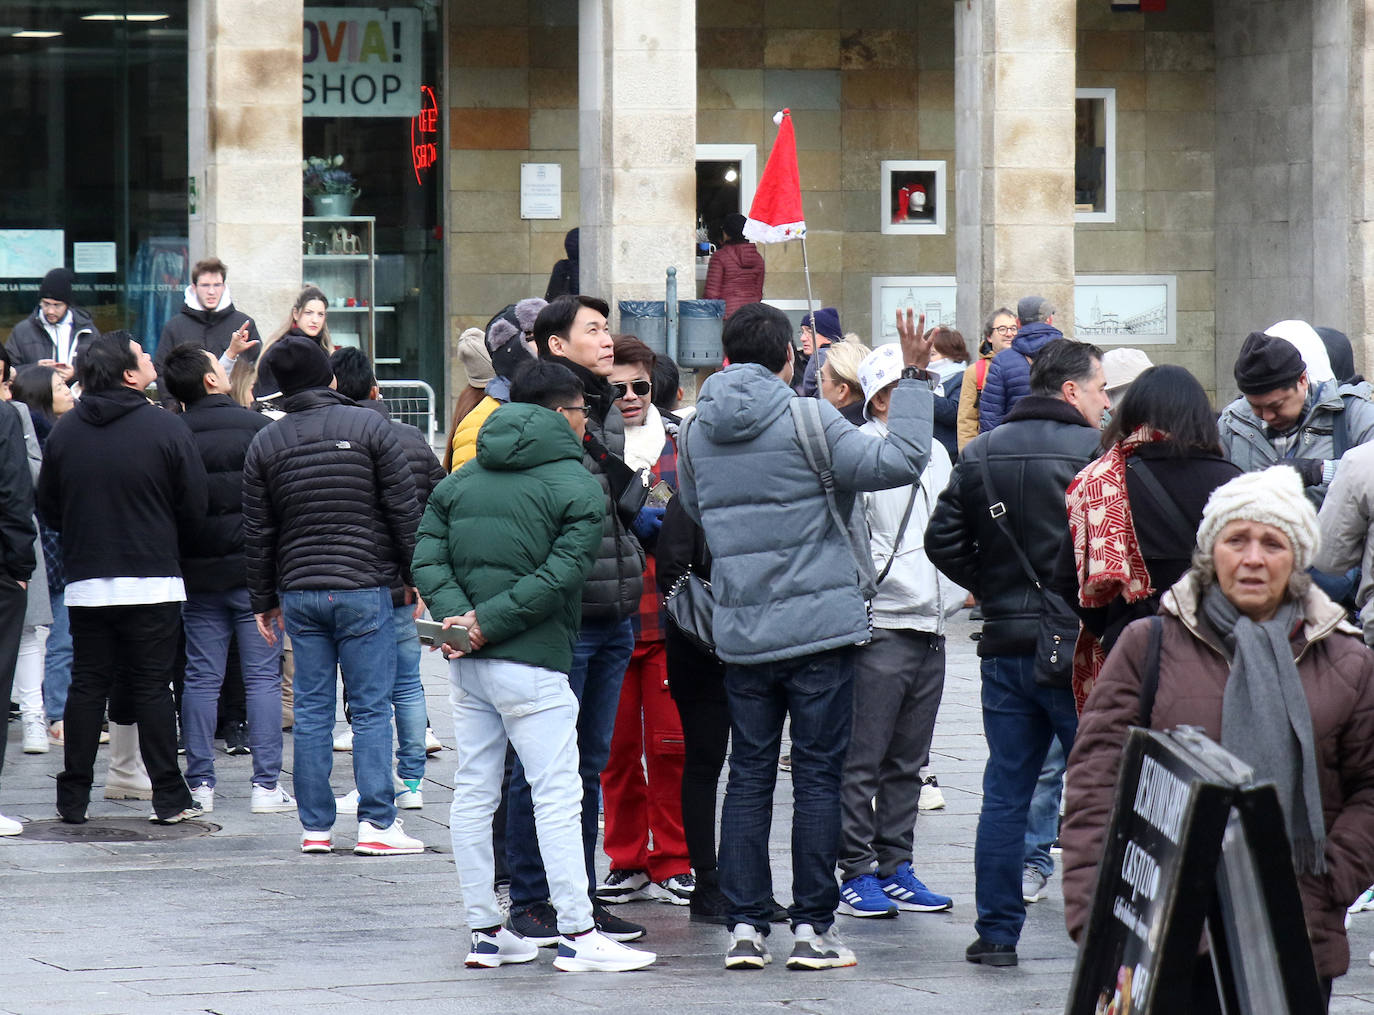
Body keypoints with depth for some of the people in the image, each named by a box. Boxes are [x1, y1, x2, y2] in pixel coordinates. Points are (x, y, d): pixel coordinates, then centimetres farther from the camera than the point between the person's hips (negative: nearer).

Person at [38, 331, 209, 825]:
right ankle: (169, 797, 2)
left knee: (87, 686, 9)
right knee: (153, 687, 2)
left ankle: (73, 798, 8)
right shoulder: (166, 428, -9)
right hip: (153, 580, -3)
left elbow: (48, 509, 7)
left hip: (85, 581, 3)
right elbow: (195, 506, -6)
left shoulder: (65, 431, 1)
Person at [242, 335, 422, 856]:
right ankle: (377, 824, -5)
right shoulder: (369, 426, -4)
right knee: (371, 708, -1)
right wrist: (414, 575, 4)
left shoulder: (265, 443, 5)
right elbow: (403, 509, -5)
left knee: (311, 710, 7)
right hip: (364, 586, -3)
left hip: (299, 592, 3)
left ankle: (314, 826, 8)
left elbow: (258, 533, 8)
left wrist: (264, 599, 16)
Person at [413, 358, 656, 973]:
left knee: (474, 793, 10)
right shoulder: (576, 485, -4)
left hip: (468, 665, 7)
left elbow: (428, 558, 4)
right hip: (531, 665, -6)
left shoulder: (462, 479, 14)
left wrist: (458, 615, -7)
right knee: (558, 795, -3)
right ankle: (577, 935, -4)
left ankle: (485, 931, 14)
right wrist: (489, 621, -14)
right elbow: (561, 574, -15)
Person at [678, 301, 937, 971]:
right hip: (819, 625, -4)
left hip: (740, 632, 4)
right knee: (818, 776, 2)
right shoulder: (806, 420, -12)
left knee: (748, 777, 9)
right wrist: (915, 378, -11)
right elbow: (898, 462, -18)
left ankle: (745, 926, 7)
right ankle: (812, 927, 2)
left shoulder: (696, 432, 4)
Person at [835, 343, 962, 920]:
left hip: (931, 628, 8)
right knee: (863, 760, -5)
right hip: (880, 627, -8)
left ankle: (895, 867, 17)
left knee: (908, 762, 12)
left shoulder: (935, 454, 16)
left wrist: (953, 593, 17)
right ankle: (857, 872, -1)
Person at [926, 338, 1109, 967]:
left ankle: (996, 933, 9)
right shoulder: (1097, 452, -9)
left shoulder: (980, 454, 7)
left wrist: (995, 590, 11)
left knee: (1004, 793, 9)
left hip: (1004, 645, 5)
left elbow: (942, 541, 4)